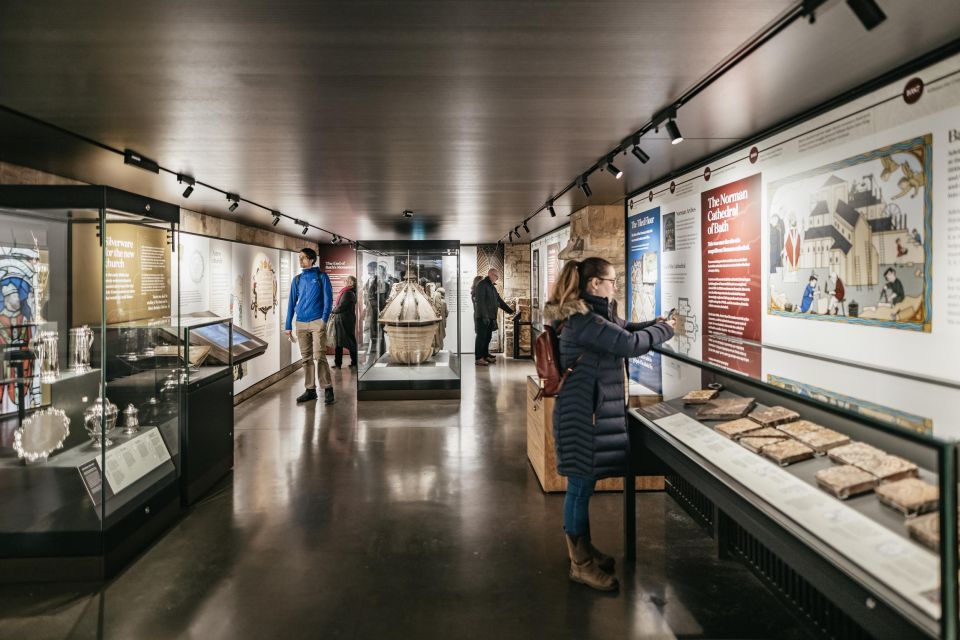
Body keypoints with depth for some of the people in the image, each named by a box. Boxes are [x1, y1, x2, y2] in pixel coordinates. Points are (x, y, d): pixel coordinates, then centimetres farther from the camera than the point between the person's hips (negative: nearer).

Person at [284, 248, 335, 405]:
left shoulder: (321, 277, 2)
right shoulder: (297, 279, 12)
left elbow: (328, 299, -2)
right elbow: (292, 303, 14)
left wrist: (324, 320, -13)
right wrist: (288, 325, 9)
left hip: (317, 322, -4)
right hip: (301, 323, 4)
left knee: (319, 356, -11)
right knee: (306, 358, 7)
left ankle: (328, 389, -4)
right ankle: (310, 390, 13)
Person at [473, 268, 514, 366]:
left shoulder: (492, 287, 21)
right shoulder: (482, 285, -8)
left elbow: (499, 301, 24)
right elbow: (480, 301, -17)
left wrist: (510, 311, 20)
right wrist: (485, 315, -22)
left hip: (490, 317, 9)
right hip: (482, 317, -9)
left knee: (488, 337, 10)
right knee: (481, 337, -7)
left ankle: (485, 355, 18)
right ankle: (478, 358, -5)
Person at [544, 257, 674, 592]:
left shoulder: (590, 314, 13)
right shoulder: (584, 320, -20)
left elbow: (622, 328, 27)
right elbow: (629, 344, -24)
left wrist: (655, 323, 13)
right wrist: (665, 330, -8)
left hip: (590, 411, 10)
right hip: (582, 415, -10)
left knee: (584, 485, 19)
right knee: (581, 486, 2)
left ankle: (583, 549, 34)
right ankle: (581, 565, 15)